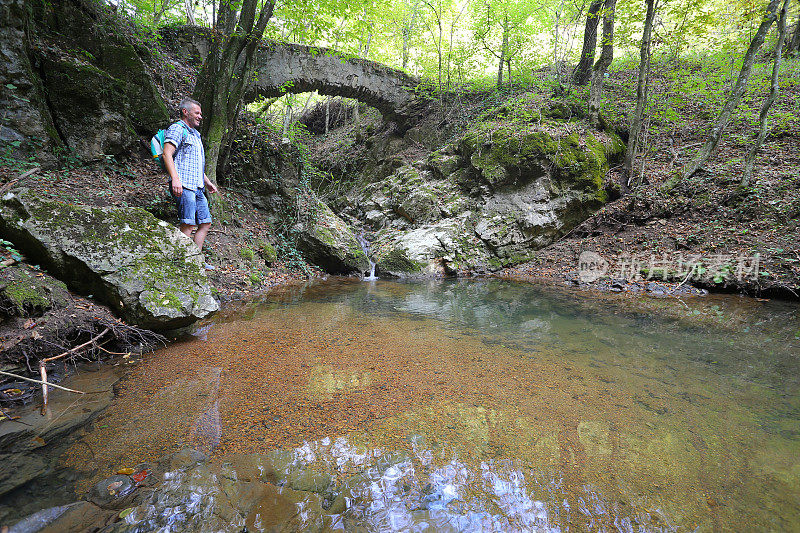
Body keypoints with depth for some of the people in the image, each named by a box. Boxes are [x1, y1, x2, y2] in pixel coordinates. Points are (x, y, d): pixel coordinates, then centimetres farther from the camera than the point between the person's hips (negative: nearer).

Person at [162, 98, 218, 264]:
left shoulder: (195, 134, 26)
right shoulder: (177, 129, -2)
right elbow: (167, 154, -17)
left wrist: (207, 181, 30)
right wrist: (175, 178, -28)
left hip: (197, 188, 9)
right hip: (183, 186, -9)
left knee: (205, 223, 6)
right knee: (188, 224, -13)